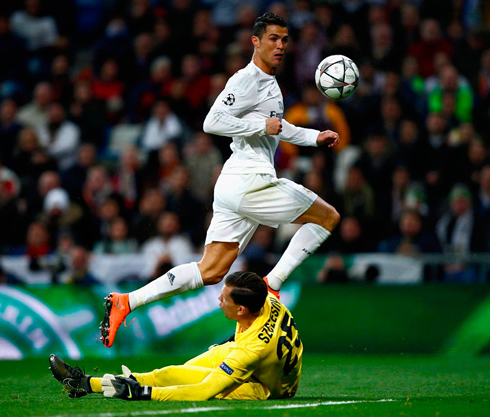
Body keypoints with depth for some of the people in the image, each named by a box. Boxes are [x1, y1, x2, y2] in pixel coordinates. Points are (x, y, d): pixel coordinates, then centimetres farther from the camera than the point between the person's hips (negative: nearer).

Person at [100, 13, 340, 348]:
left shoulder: (269, 82, 22)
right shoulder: (246, 80, -10)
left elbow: (277, 128, 39)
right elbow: (212, 122, -20)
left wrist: (316, 137, 32)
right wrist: (262, 126, -17)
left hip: (235, 187, 10)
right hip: (248, 180, -10)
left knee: (210, 271, 5)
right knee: (328, 216, 1)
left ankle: (127, 302, 0)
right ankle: (271, 286, -3)